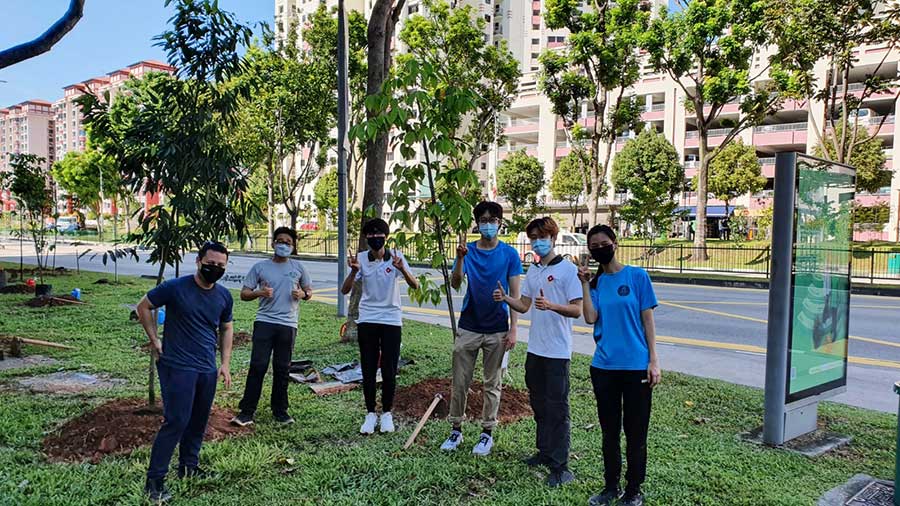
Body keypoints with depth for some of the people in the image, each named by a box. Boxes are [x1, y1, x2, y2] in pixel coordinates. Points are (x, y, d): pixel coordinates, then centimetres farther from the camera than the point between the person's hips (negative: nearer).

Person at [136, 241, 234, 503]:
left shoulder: (224, 296, 3)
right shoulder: (175, 287, -12)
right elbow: (143, 307, 0)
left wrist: (225, 363, 9)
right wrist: (155, 341, -4)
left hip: (207, 370, 6)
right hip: (177, 366, -5)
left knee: (198, 421, 14)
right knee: (176, 422, -8)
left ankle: (189, 466, 33)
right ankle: (154, 481, 4)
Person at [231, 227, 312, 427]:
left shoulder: (298, 268, 9)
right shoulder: (260, 267, 5)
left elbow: (309, 290, 18)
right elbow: (244, 294, 6)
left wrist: (303, 294, -6)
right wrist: (259, 293, -15)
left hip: (288, 324, 2)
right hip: (264, 322, -1)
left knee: (282, 369, 8)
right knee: (258, 366, -5)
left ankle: (280, 411, 19)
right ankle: (247, 411, 3)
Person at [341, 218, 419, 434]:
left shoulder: (395, 257, -8)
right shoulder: (361, 259, -3)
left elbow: (415, 285, -16)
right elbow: (345, 290, -8)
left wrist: (402, 269, -35)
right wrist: (353, 271, -25)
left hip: (391, 320, -1)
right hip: (367, 321, 1)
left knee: (389, 370, 3)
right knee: (368, 370, 6)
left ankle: (386, 414, 20)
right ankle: (370, 414, 20)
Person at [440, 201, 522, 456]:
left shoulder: (509, 254, -2)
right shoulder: (467, 250, 1)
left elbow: (515, 294, -1)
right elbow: (455, 284, -13)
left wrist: (513, 329, -7)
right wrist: (460, 258, -30)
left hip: (497, 330, -1)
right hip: (468, 327, 1)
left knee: (492, 384, 8)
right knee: (460, 382, 7)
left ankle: (487, 433, 21)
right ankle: (456, 430, 21)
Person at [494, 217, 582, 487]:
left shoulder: (568, 269, -10)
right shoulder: (532, 270, 11)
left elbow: (577, 310, -14)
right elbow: (523, 306, 12)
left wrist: (551, 305, -30)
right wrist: (505, 298, -7)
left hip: (558, 351, -7)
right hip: (535, 348, 7)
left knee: (557, 407, -2)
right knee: (538, 403, 17)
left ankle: (560, 465, 6)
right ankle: (545, 452, 32)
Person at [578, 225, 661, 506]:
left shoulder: (637, 276, -3)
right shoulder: (595, 282, 6)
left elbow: (647, 320, -3)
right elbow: (590, 318, -8)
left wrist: (653, 360, -7)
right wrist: (585, 284, -9)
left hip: (636, 366, -3)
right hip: (603, 367, 3)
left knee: (635, 433, 6)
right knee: (609, 431, 14)